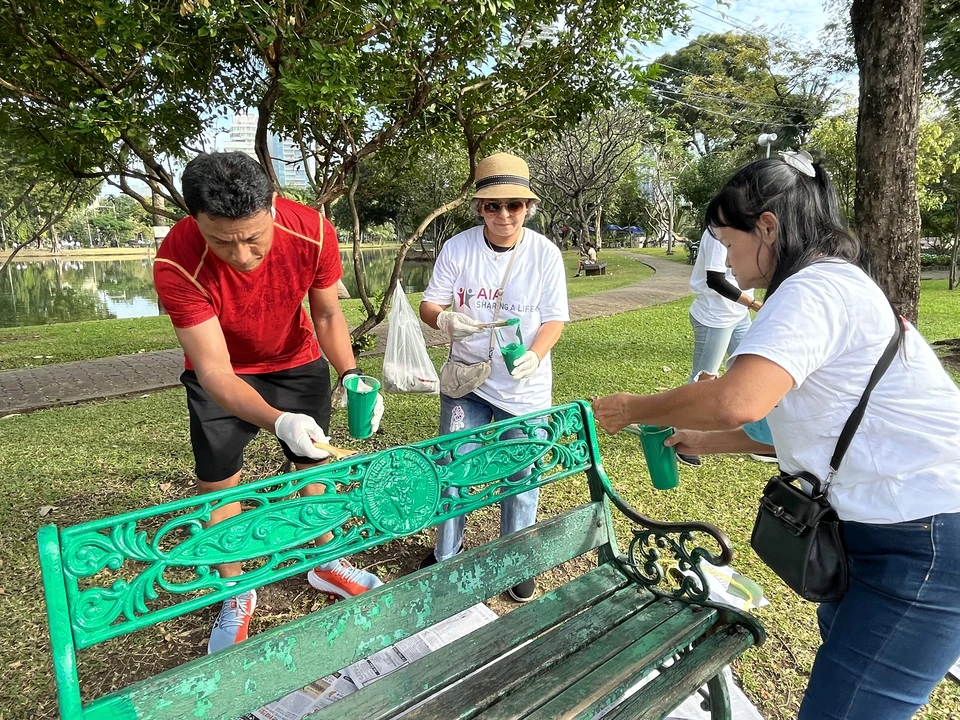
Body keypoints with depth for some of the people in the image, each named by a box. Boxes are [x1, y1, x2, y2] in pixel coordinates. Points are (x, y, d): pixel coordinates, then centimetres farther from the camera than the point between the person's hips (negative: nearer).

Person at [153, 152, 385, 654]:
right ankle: (237, 592, 27)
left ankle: (326, 564, 37)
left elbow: (327, 315, -13)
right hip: (221, 373, -1)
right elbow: (215, 373, -35)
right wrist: (279, 421, -51)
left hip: (298, 362, 2)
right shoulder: (177, 265, -36)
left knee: (314, 464, 13)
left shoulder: (312, 232, -31)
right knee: (217, 482, 3)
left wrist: (350, 376, -30)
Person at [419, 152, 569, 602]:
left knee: (520, 476, 10)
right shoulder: (457, 248, -8)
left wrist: (534, 355, -24)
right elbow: (428, 304, -3)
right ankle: (446, 553, 33)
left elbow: (554, 318, -4)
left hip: (526, 387, 0)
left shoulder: (545, 253, -8)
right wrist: (445, 320, -27)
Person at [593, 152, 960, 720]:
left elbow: (737, 400, -34)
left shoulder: (813, 288, -18)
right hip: (898, 527, 11)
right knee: (841, 637, 25)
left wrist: (633, 409, -18)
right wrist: (706, 442, 18)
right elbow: (798, 424, 19)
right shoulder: (837, 286, 16)